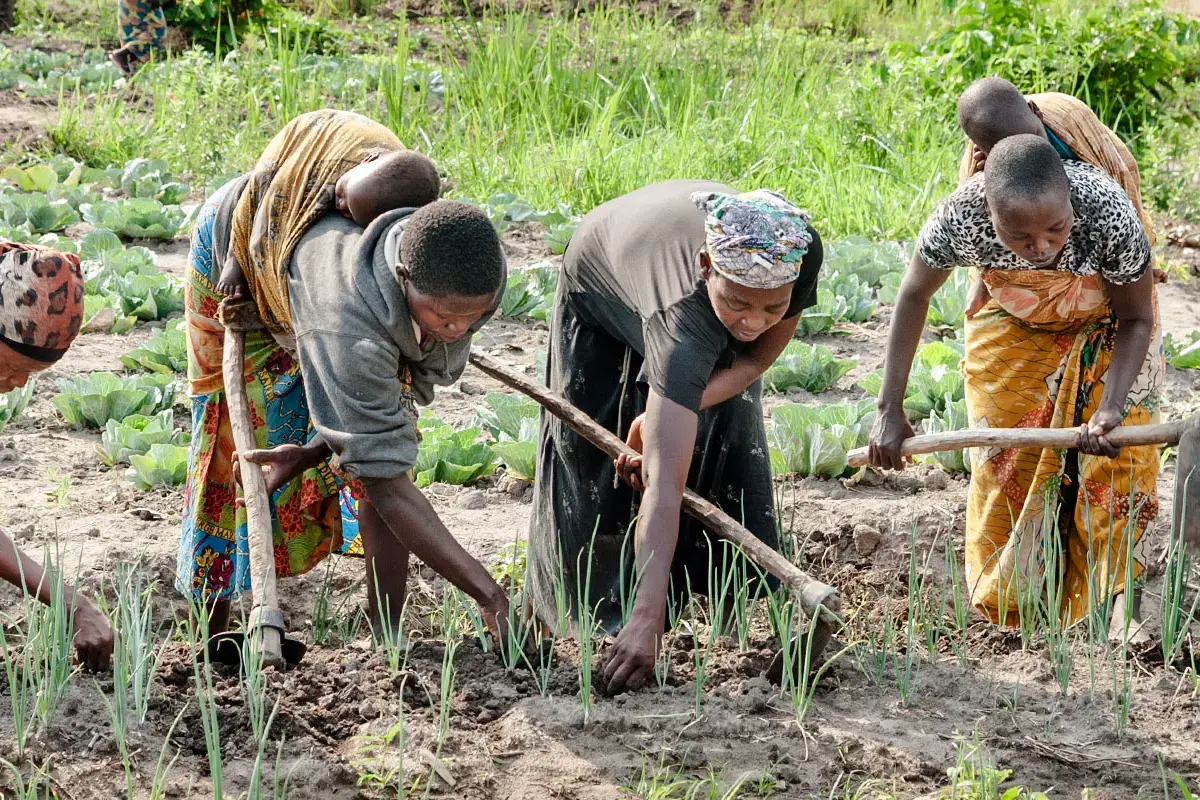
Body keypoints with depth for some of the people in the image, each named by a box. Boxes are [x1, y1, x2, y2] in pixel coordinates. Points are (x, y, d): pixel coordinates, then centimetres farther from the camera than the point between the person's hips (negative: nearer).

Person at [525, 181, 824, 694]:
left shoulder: (801, 254, -39)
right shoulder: (684, 322, -52)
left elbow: (761, 353, -19)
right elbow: (665, 483, -58)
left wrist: (669, 416, -33)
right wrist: (647, 619, -65)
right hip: (604, 288, -4)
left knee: (725, 452, -4)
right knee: (586, 460, 4)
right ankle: (550, 615, 22)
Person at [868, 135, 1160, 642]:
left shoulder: (1109, 214, -42)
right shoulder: (960, 219, -38)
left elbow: (1136, 321, -22)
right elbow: (913, 297, -16)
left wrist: (1111, 409, -36)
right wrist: (890, 409, -15)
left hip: (1105, 325, -1)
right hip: (1013, 327, 2)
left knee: (1118, 453, -12)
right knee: (1006, 456, 5)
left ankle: (1120, 599, -6)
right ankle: (1007, 597, 23)